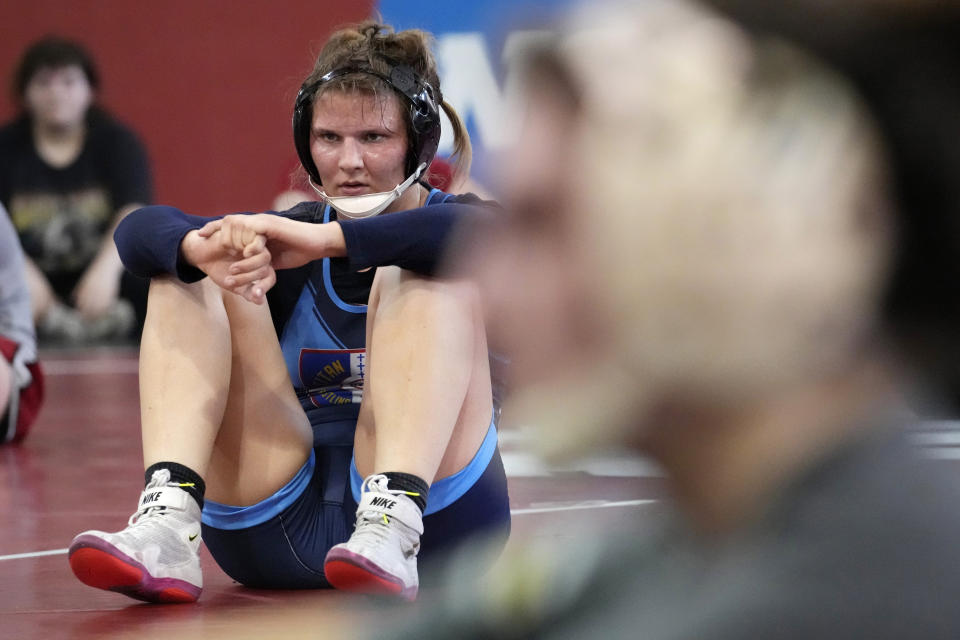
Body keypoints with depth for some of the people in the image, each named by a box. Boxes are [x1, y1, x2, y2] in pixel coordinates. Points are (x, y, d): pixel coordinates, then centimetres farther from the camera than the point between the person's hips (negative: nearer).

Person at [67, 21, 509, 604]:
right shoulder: (286, 240, 14)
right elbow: (140, 230, -3)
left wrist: (328, 240, -32)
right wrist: (202, 247, -27)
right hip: (278, 530, 3)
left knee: (421, 278, -20)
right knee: (190, 280, -7)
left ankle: (392, 529, -42)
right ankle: (166, 524, -31)